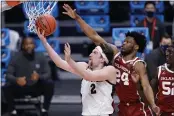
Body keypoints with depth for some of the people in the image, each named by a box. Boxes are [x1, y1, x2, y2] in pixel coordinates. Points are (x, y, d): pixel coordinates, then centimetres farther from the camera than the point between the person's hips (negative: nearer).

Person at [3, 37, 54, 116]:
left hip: (36, 88, 1)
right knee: (7, 87, -30)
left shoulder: (41, 57, -8)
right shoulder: (16, 58, -12)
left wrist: (39, 77, -35)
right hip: (20, 88, -1)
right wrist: (16, 80, -39)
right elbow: (8, 75, -15)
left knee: (50, 84, -25)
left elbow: (48, 74, -10)